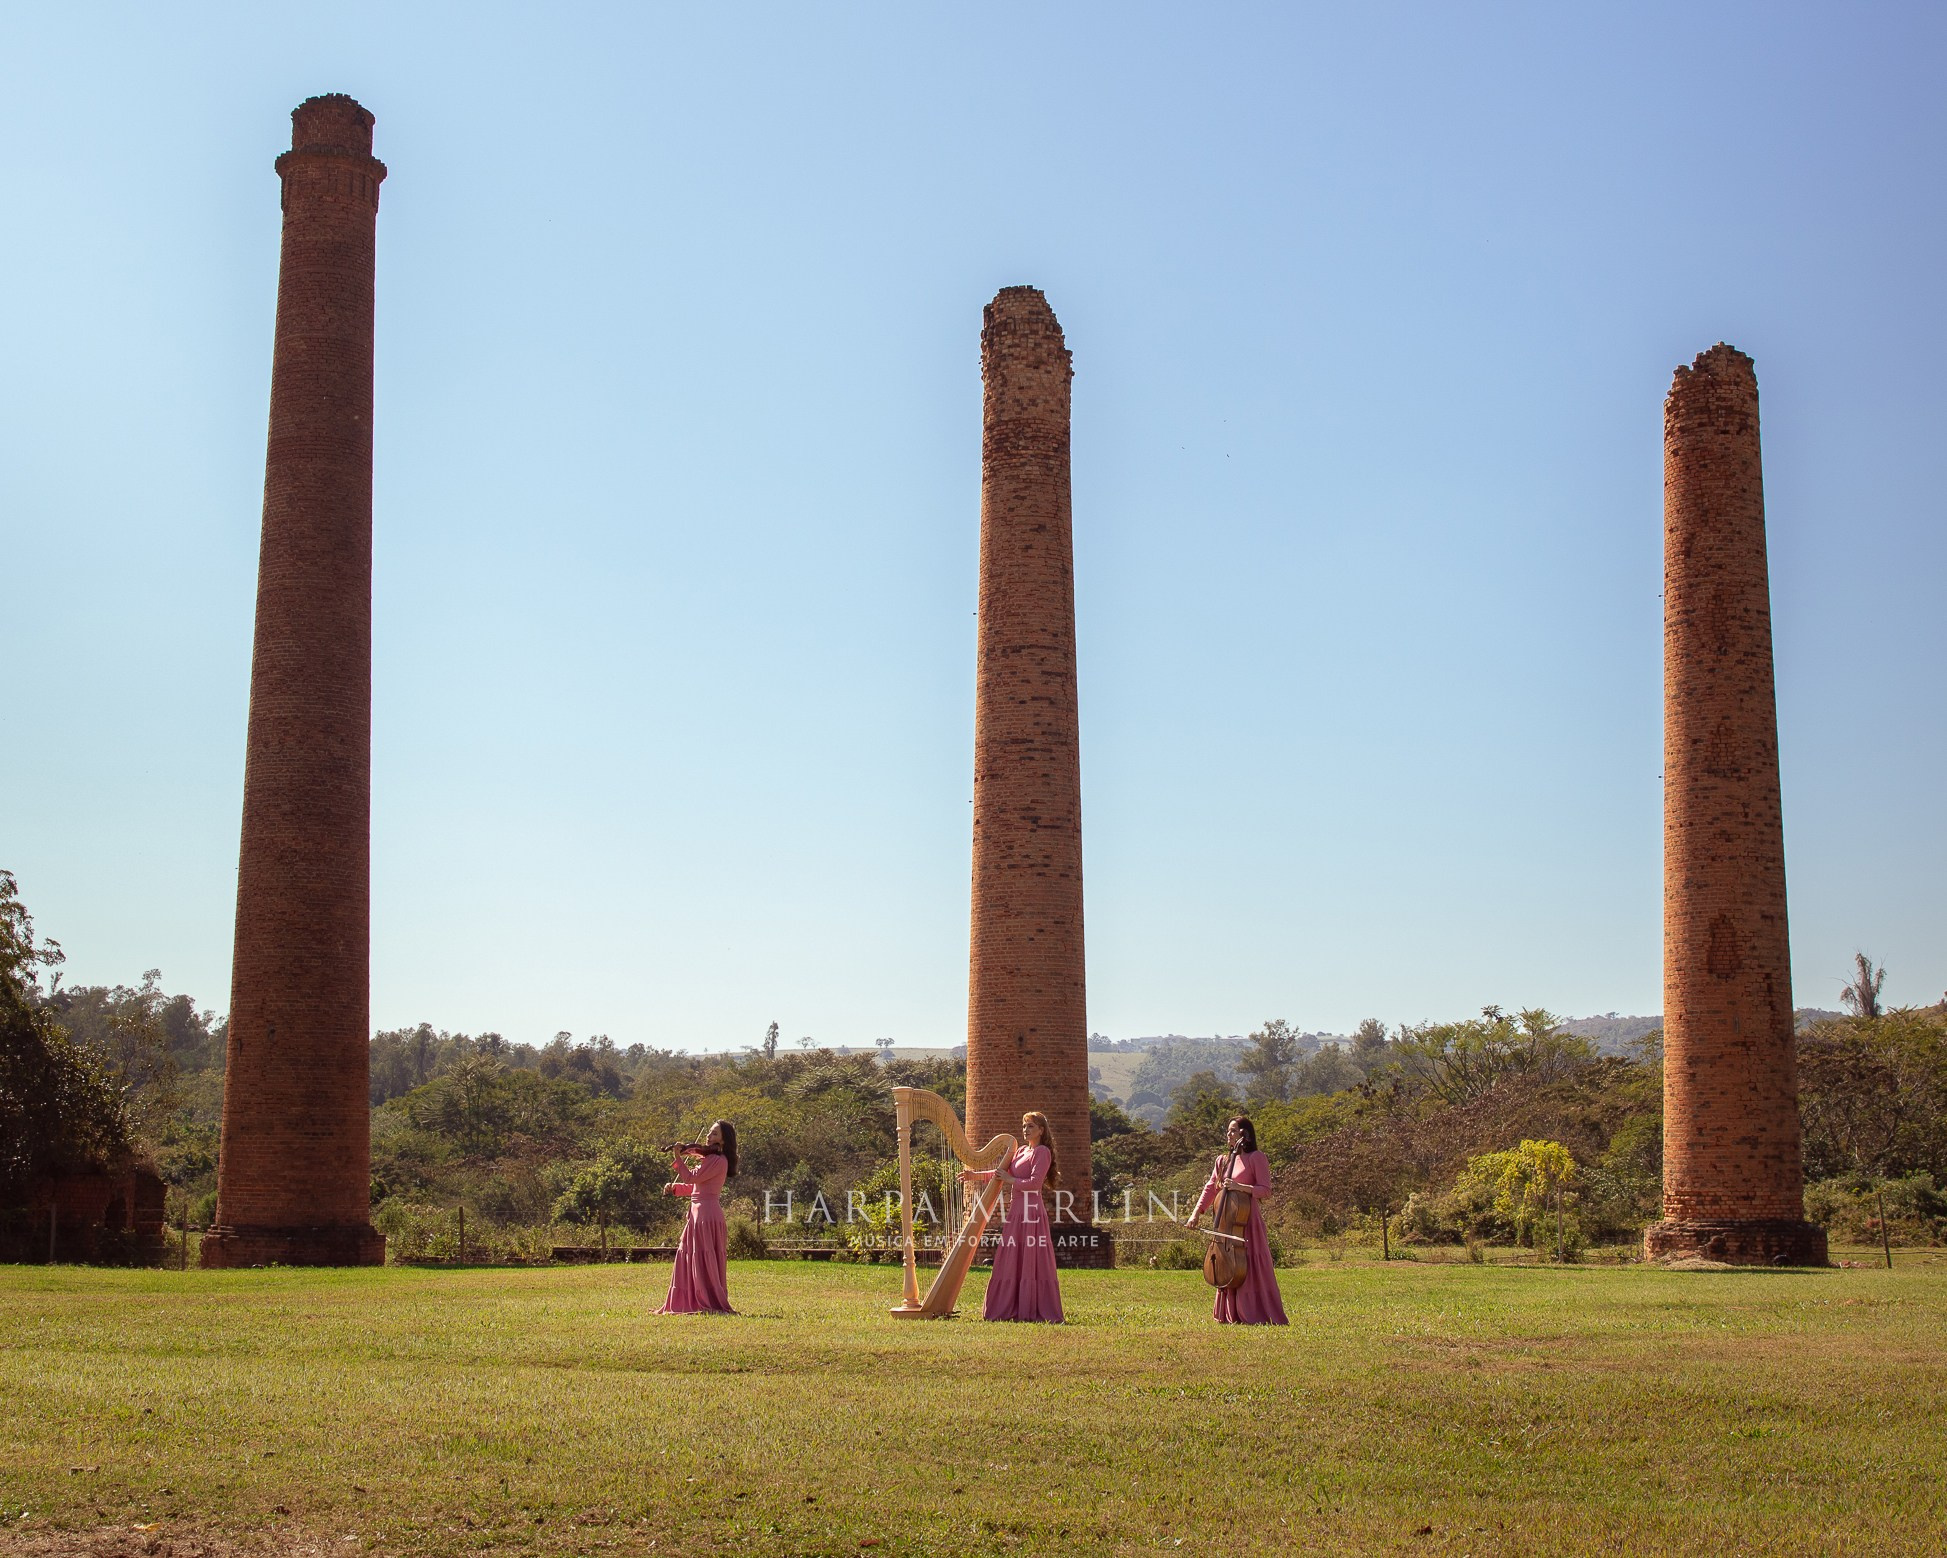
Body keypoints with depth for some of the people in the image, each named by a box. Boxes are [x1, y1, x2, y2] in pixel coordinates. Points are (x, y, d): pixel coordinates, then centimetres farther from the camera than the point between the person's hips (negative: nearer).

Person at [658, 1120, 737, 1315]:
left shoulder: (719, 1160, -12)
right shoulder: (710, 1159, 19)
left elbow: (691, 1178, -16)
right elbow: (695, 1187, 20)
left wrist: (678, 1158, -12)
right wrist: (675, 1188, 8)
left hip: (707, 1213, -10)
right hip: (697, 1213, 10)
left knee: (704, 1261, -9)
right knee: (688, 1259, 12)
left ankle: (713, 1305, -6)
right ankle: (692, 1302, 18)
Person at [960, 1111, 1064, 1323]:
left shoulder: (1042, 1152, -7)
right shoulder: (1021, 1151, 18)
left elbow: (1035, 1182, -15)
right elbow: (1002, 1172, 19)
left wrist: (1010, 1180, -9)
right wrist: (976, 1175, 11)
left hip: (1031, 1212, -8)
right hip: (1016, 1210, 8)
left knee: (1031, 1261, -6)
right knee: (1011, 1263, 7)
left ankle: (1036, 1310, -2)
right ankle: (1013, 1309, 10)